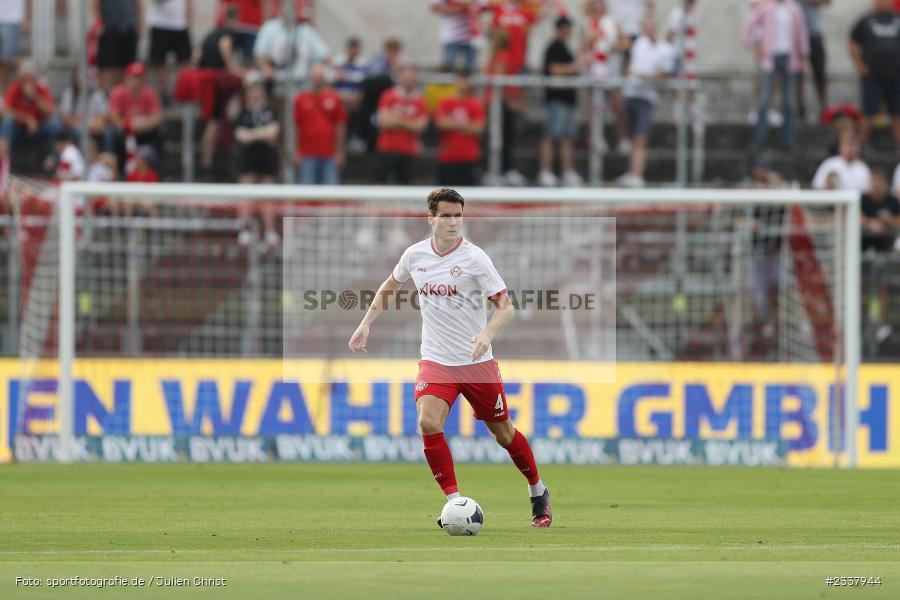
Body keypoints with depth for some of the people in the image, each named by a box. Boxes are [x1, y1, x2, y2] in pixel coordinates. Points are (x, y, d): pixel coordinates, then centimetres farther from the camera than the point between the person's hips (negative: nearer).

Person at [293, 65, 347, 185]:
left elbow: (340, 126, 4)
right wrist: (297, 153, 2)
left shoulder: (334, 99, 4)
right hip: (307, 155, 0)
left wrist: (339, 152, -1)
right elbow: (296, 127, 6)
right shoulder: (301, 99, 5)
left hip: (330, 156, 0)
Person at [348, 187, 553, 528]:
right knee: (428, 423, -22)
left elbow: (505, 306, -13)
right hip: (435, 360, 2)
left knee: (503, 432, 8)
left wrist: (487, 334, -31)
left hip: (476, 361, -2)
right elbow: (389, 287, 20)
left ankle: (538, 493, 32)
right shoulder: (415, 255, 0)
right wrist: (366, 325, 13)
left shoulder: (474, 257, -12)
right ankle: (455, 501, -13)